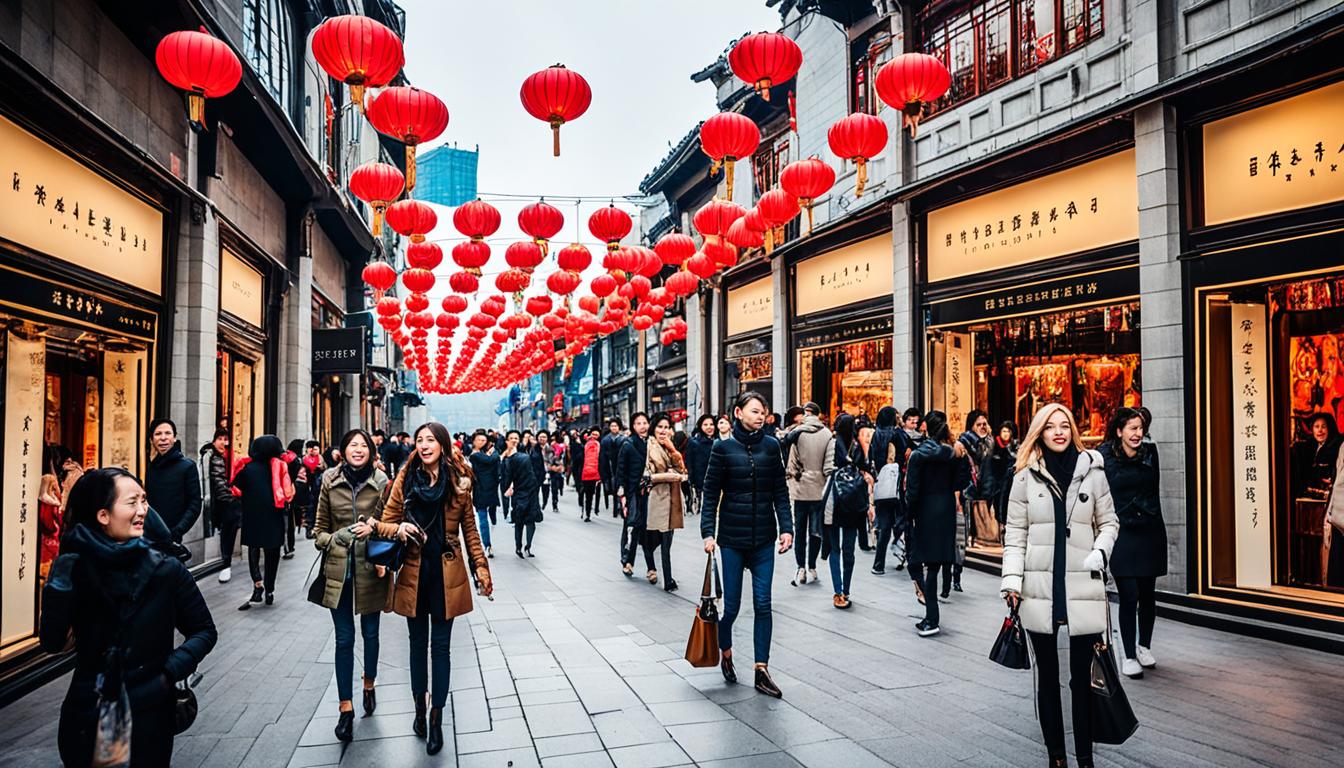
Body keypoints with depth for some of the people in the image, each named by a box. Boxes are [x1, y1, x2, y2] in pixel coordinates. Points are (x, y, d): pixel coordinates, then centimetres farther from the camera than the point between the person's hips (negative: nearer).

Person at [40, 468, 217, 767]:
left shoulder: (166, 570, -10)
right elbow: (52, 643, -11)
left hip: (150, 717, -1)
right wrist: (58, 589, -22)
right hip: (86, 719, 1)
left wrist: (170, 672, -17)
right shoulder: (73, 569, -6)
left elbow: (204, 631, -3)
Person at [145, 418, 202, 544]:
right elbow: (148, 501, 18)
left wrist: (175, 533, -17)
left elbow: (195, 505, -8)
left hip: (171, 538, -4)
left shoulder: (188, 466, -4)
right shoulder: (151, 467, 11)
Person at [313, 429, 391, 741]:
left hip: (370, 568, -1)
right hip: (338, 569, 1)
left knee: (370, 633, 15)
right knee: (344, 639, 5)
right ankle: (346, 707, 13)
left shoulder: (381, 482, -6)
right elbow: (320, 527, 7)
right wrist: (333, 539, -11)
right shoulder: (330, 482, 0)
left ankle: (369, 686, 40)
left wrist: (374, 526, -19)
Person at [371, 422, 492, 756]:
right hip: (414, 572, 1)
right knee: (418, 643, 14)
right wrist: (399, 529, -21)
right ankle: (419, 709, 29)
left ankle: (437, 719, 13)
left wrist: (481, 568, 0)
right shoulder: (405, 479, -1)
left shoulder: (458, 482, -3)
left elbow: (470, 530, 4)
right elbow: (385, 523, 2)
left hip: (446, 574, -1)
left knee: (440, 646, 4)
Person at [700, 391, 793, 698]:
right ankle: (725, 652, 32)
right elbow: (711, 494, -2)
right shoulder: (723, 448, -3)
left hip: (763, 538, 2)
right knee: (731, 605, 4)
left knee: (763, 604, 0)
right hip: (732, 537, -2)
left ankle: (762, 671, 8)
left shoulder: (771, 446, 4)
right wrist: (708, 532, -8)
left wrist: (786, 528, -3)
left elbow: (780, 492, 6)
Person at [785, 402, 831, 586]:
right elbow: (830, 464, -6)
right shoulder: (827, 435, -5)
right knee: (816, 531, 11)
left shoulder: (797, 432, -7)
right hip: (819, 489, 1)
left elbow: (792, 461, -6)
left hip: (801, 488, -1)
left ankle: (801, 569, 5)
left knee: (800, 531, 8)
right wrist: (828, 482, 2)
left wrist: (789, 478, 5)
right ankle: (811, 568, 16)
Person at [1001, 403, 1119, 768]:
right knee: (1047, 676, 10)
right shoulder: (1025, 475, 2)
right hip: (1039, 589, 0)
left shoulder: (1092, 471, 4)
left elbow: (1109, 522, 12)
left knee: (1082, 677, 3)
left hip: (1083, 587, 0)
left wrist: (1100, 552, -7)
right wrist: (1011, 580, -5)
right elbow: (1015, 532, 2)